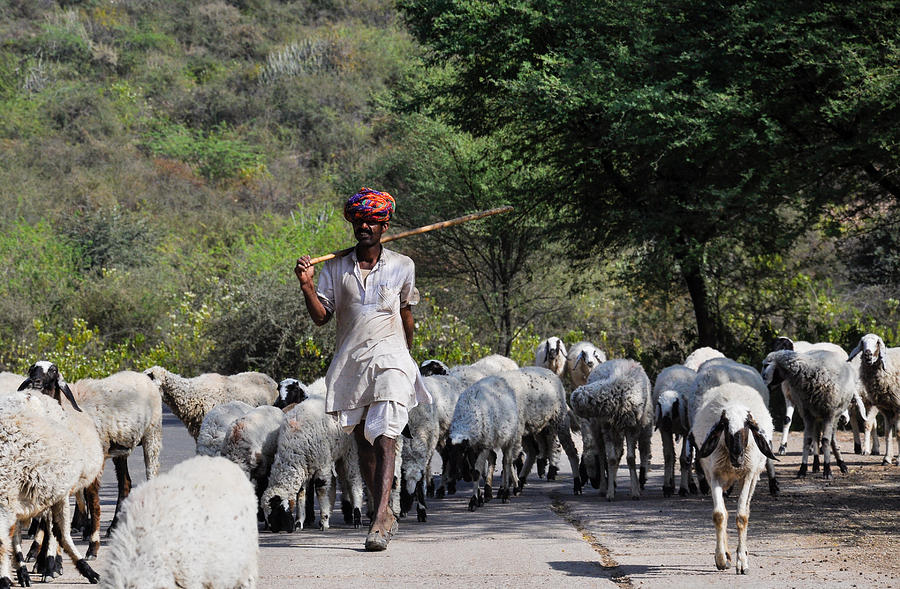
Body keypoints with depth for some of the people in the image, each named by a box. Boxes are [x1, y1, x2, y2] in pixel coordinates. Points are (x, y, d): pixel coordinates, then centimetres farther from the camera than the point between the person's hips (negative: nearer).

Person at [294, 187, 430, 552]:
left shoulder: (402, 266, 5)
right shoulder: (336, 268, 7)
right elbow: (321, 317, 2)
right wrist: (307, 286, -13)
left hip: (389, 360, -3)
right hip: (349, 362, 3)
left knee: (385, 439, -16)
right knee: (363, 443, 9)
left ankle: (379, 521, -25)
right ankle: (385, 516, 22)